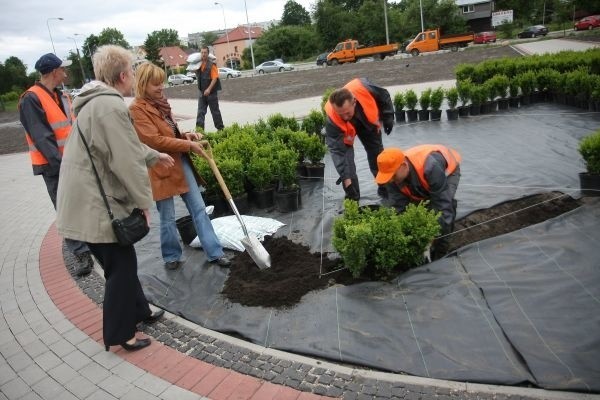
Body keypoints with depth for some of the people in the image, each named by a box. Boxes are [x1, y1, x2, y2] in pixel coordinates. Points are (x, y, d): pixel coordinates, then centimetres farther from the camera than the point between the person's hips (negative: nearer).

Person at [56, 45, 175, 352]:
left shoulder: (97, 102, 14)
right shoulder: (111, 107, -22)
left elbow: (127, 145, 26)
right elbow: (127, 161, -23)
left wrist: (155, 155, 39)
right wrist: (143, 203, -13)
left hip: (88, 202, 11)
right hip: (96, 206, -11)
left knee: (122, 263, 21)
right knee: (121, 267, 2)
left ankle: (138, 311, 37)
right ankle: (118, 334, 17)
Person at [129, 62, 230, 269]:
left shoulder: (160, 102, 12)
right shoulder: (136, 109, -13)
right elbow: (155, 140, -20)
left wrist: (185, 135, 2)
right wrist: (189, 145, -16)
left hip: (180, 161, 7)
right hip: (161, 168, -7)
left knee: (199, 208, 6)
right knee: (168, 218, 6)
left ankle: (214, 252, 13)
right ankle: (171, 256, 26)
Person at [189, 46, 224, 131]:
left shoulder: (211, 64, -13)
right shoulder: (198, 63, 6)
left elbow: (215, 78, -19)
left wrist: (209, 89, -27)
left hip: (211, 92, -6)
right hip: (202, 92, 6)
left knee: (215, 111, 5)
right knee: (200, 111, 1)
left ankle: (220, 128, 19)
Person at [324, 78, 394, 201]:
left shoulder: (362, 89, -43)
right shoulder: (332, 119, -44)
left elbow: (384, 96, -18)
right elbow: (337, 150, -41)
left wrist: (388, 117, -15)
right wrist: (346, 179, -46)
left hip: (367, 121, 2)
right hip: (346, 130, -2)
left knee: (377, 153, 10)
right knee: (346, 157, -16)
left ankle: (385, 187, 30)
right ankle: (353, 197, -1)